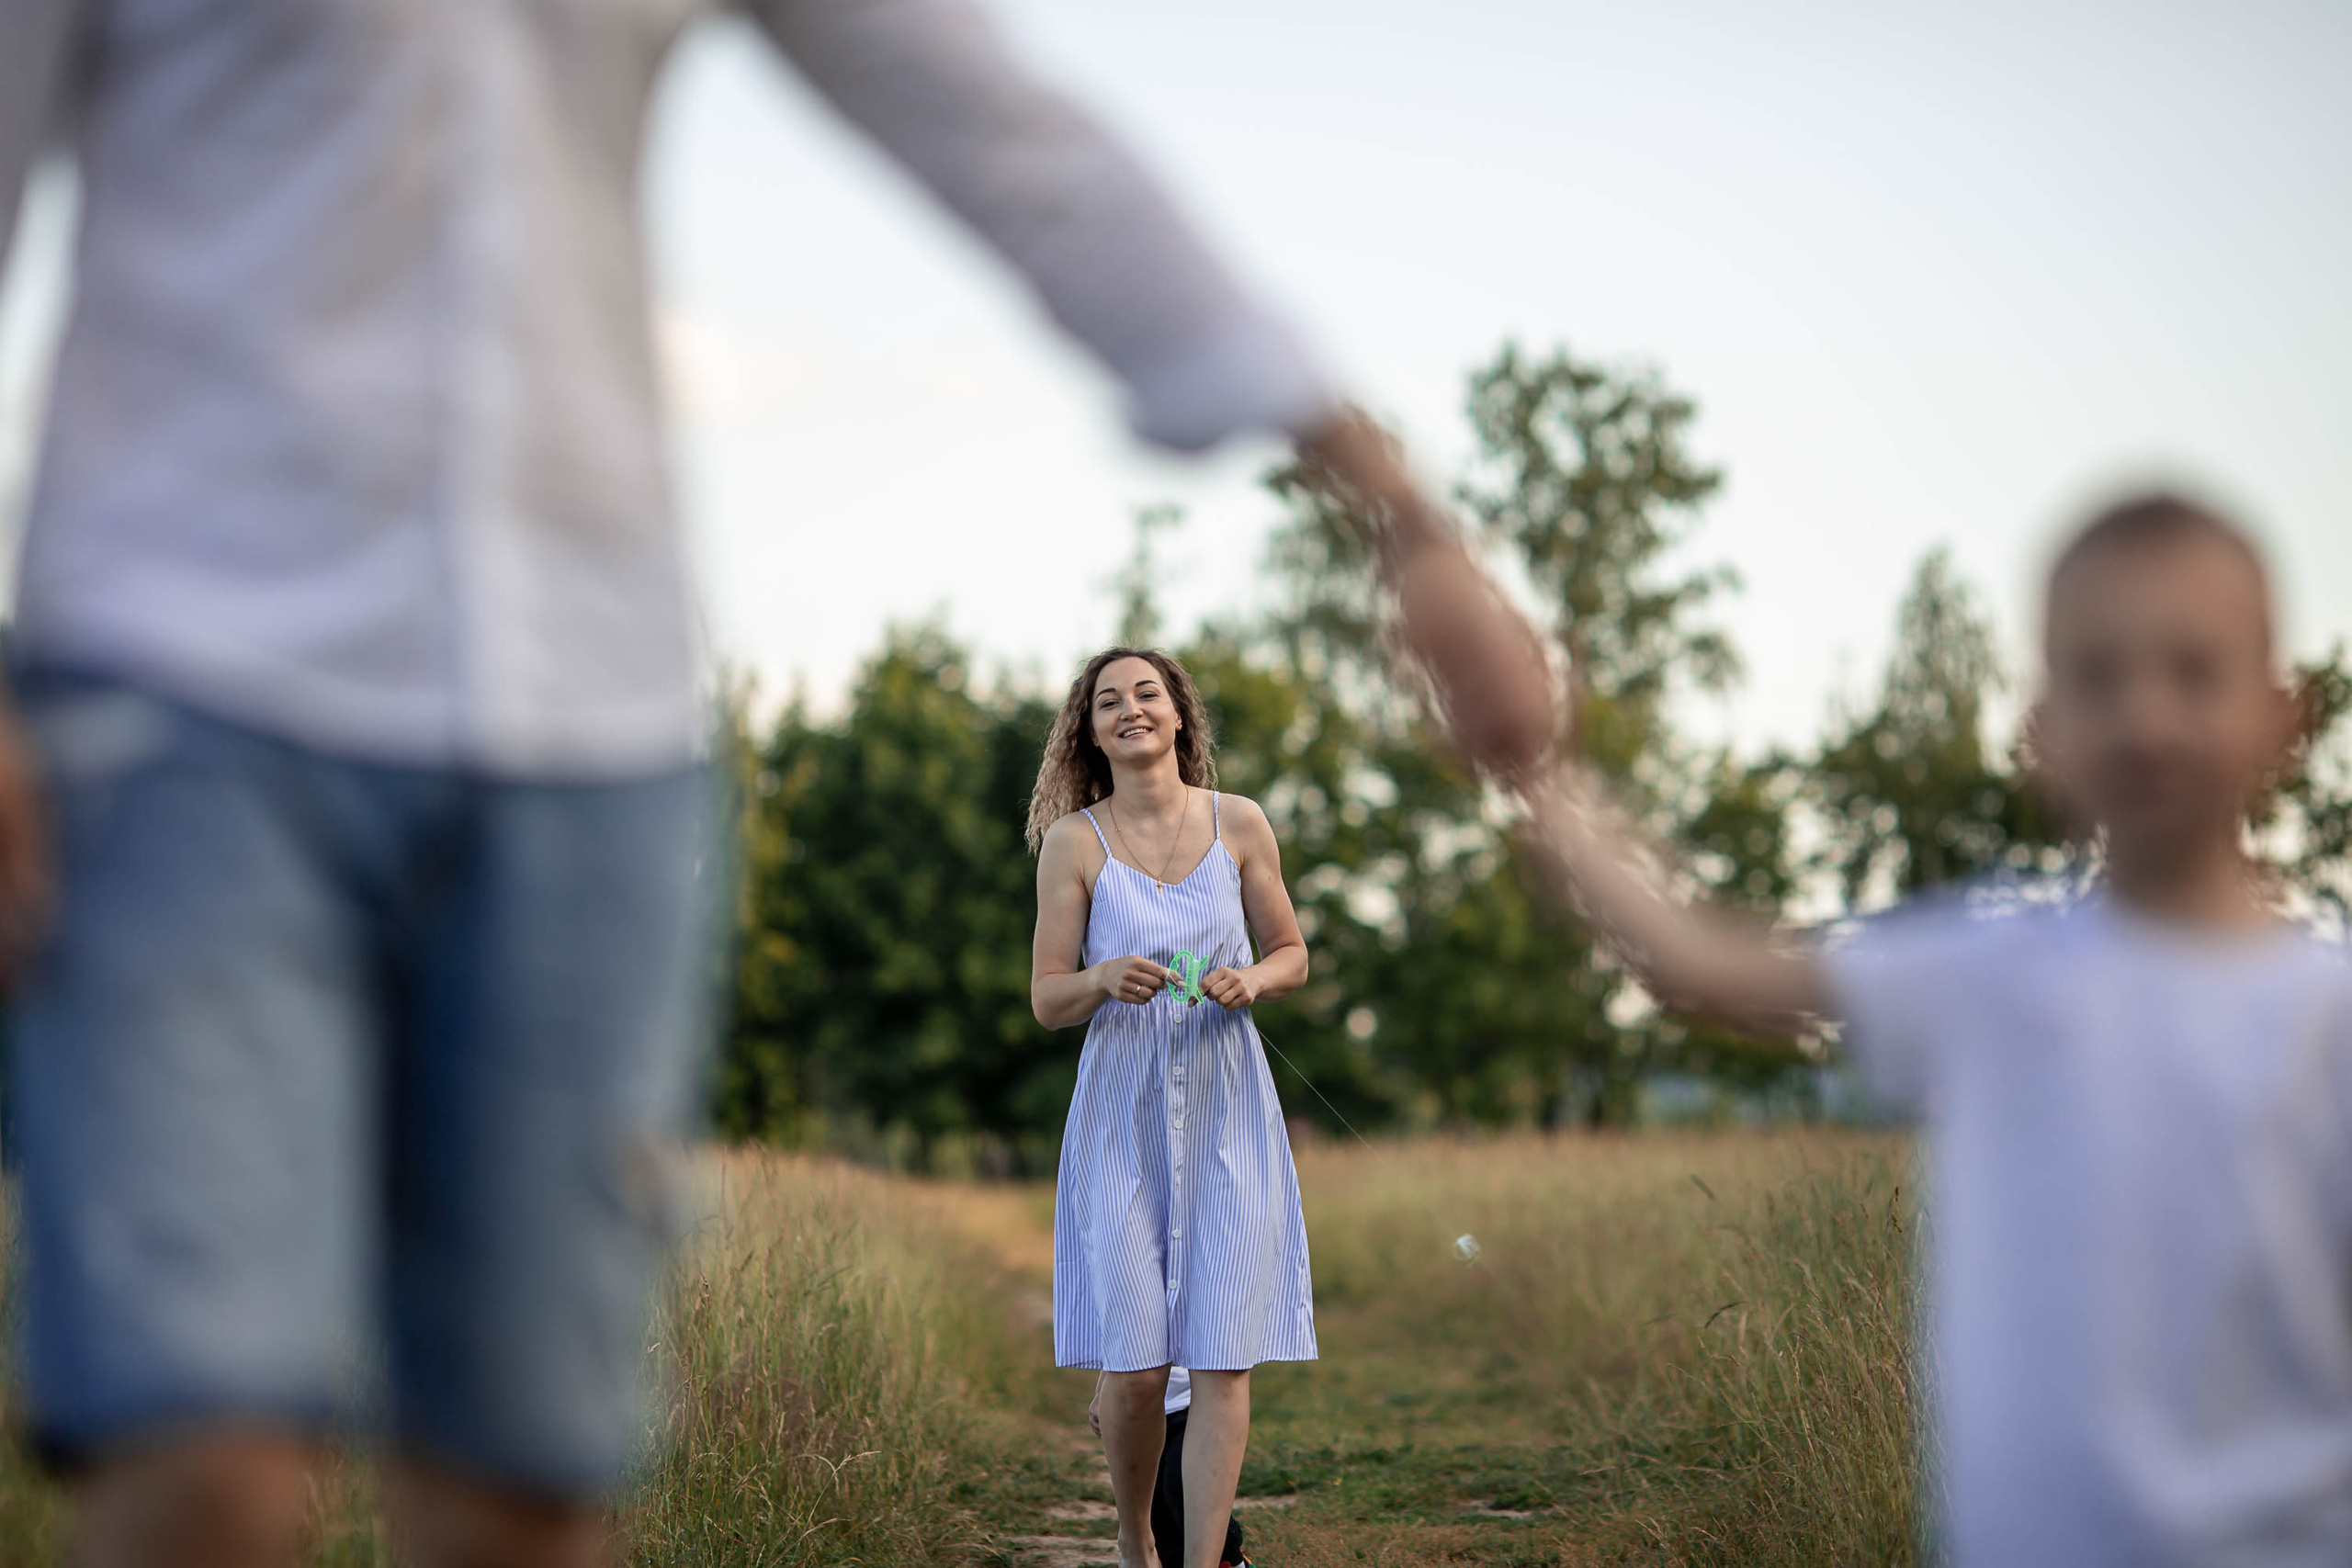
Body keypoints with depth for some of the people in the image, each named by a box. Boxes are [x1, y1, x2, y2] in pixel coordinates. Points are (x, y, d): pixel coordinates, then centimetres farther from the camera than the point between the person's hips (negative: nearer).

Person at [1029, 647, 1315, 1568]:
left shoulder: (1239, 824, 2)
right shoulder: (1072, 841, -2)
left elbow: (1293, 956, 12)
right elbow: (1045, 1001, -1)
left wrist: (1251, 980, -10)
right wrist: (1104, 980, -22)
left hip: (1227, 1109, 1)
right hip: (1123, 1109, -1)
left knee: (1223, 1357, -4)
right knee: (1133, 1363, -1)